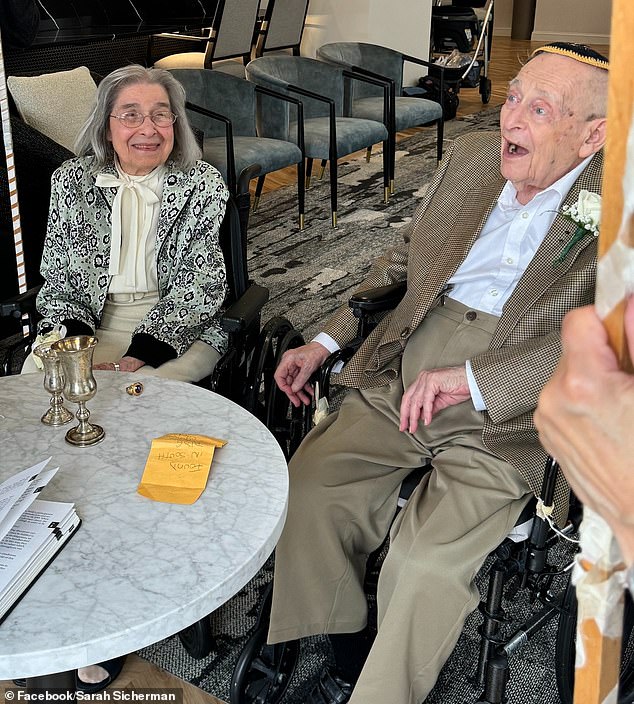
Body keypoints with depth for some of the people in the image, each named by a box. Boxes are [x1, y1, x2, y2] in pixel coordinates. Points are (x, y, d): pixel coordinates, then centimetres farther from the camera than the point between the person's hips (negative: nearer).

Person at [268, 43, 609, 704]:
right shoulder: (468, 159, 10)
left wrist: (470, 379, -25)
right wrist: (326, 341, 11)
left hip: (506, 417, -5)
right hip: (402, 377, 5)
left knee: (424, 560, -22)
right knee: (307, 489, -12)